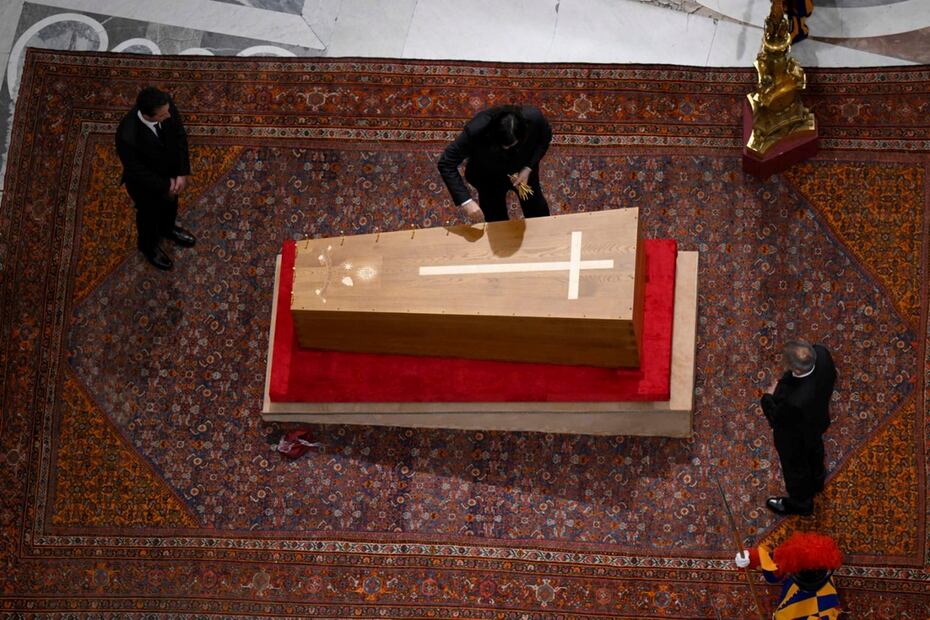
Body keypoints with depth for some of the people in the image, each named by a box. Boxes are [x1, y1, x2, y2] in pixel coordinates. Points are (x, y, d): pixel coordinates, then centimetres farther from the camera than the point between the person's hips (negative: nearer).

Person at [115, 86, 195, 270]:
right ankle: (149, 245, 58)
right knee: (150, 214, 27)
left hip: (170, 170, 5)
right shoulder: (127, 137, -44)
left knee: (171, 203, 34)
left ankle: (167, 228, 67)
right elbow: (136, 171, -28)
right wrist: (165, 185, -17)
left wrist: (183, 173, -14)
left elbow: (180, 135, -12)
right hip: (146, 183, -5)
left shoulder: (166, 105, -30)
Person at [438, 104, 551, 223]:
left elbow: (545, 138, -12)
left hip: (523, 171, 2)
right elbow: (446, 164, -34)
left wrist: (528, 169, -24)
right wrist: (466, 201, -42)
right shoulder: (476, 130, -43)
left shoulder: (534, 118, -37)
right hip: (489, 177, -2)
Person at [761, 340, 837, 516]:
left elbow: (777, 420, -28)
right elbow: (831, 376, -9)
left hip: (796, 438, -6)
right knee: (814, 451, 37)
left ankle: (800, 503, 57)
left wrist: (768, 397, -11)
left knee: (795, 467, 27)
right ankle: (816, 480, 68)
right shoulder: (821, 353, -34)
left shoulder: (795, 401, -50)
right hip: (817, 418, 6)